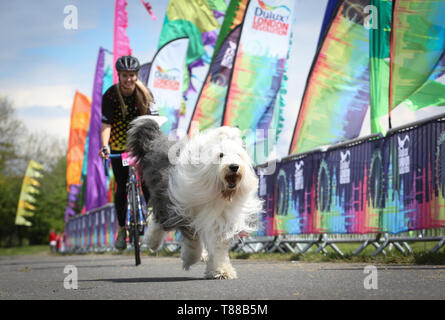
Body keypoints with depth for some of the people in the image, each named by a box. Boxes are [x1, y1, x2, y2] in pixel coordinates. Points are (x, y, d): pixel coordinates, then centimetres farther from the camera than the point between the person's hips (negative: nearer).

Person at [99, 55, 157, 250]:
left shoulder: (144, 94, -10)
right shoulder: (110, 96, -15)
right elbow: (106, 124, -21)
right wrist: (105, 146, -37)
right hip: (119, 146, -1)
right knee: (122, 187, -2)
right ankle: (121, 228, 11)